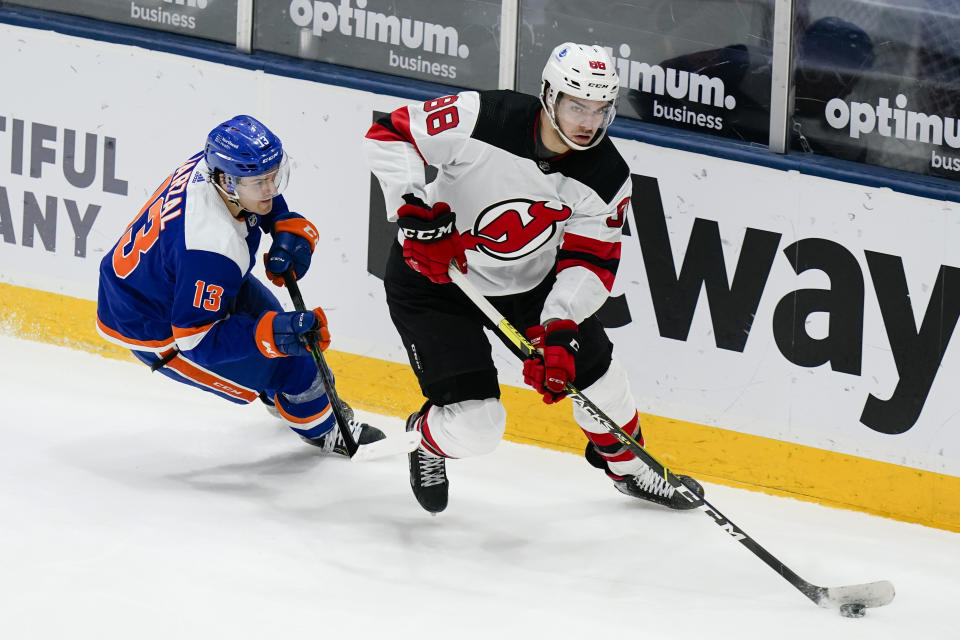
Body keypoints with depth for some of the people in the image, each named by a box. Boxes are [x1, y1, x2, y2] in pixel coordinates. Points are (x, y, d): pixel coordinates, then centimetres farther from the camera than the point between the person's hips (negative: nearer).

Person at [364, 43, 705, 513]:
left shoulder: (607, 177, -16)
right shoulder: (483, 119, -30)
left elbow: (590, 263, -14)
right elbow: (390, 136, -23)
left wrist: (558, 333, -28)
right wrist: (417, 213, -33)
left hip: (531, 278, 5)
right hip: (435, 279, -5)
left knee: (595, 370, 8)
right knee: (475, 424, -11)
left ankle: (627, 466, 40)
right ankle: (425, 436, 27)